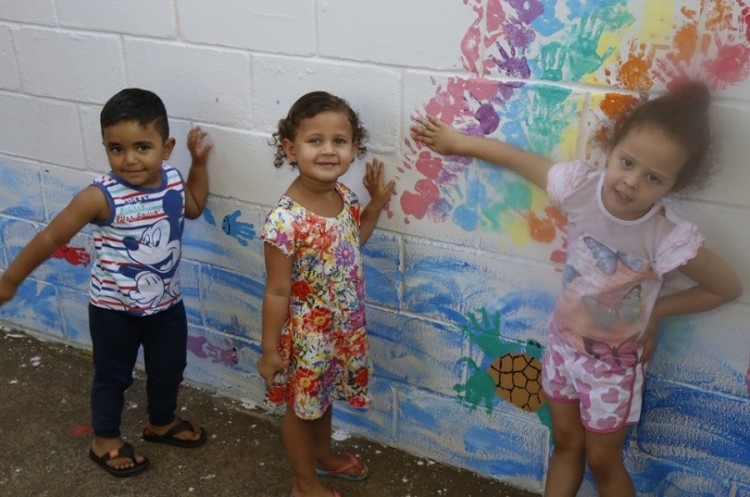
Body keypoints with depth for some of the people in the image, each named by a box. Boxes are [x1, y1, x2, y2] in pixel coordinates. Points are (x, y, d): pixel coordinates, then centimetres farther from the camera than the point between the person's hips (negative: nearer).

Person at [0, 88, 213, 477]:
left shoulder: (172, 179, -12)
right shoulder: (101, 196, -28)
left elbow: (194, 207, 12)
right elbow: (50, 238, -19)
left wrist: (199, 161, 0)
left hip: (166, 303, 5)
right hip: (113, 308, -5)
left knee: (169, 369, 23)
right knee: (112, 376, 17)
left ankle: (161, 423, 51)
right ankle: (105, 441, 41)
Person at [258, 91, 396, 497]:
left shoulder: (343, 196, -8)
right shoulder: (285, 220, -30)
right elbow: (277, 292, -22)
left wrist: (376, 202, 1)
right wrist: (269, 351, -14)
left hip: (342, 327, 7)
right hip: (305, 334, -7)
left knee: (323, 394, 30)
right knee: (300, 406, 18)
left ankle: (323, 455, 56)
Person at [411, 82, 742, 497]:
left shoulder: (669, 239, -32)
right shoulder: (579, 185, -24)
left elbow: (729, 288, -15)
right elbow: (513, 156, -7)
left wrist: (653, 311, -10)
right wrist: (455, 141, 7)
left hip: (612, 361, -3)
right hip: (562, 341, 4)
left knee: (603, 462, 16)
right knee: (565, 444, 23)